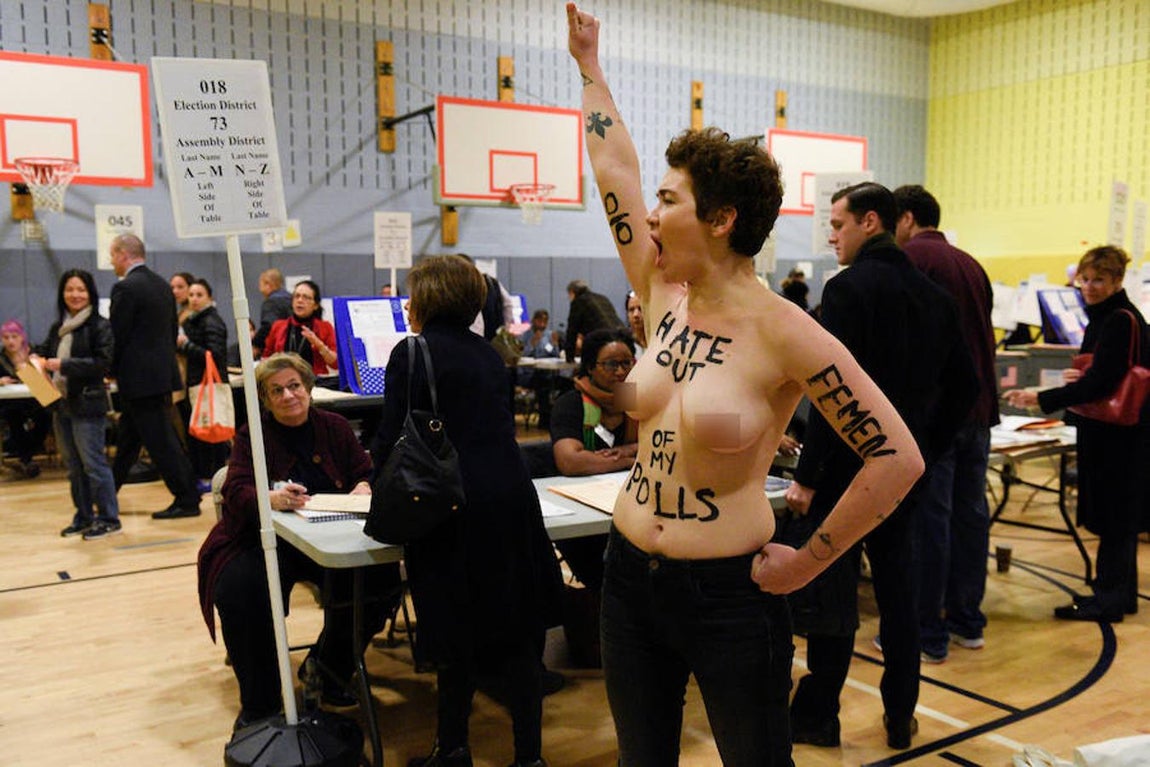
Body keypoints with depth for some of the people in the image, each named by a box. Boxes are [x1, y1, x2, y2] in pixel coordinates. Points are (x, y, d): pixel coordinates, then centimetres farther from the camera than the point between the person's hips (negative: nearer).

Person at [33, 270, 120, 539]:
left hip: (88, 405, -7)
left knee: (93, 463, -4)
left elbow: (104, 363, -17)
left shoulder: (100, 326, -8)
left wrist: (64, 365, -20)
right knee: (73, 465, 13)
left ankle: (108, 519, 5)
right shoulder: (57, 328, 13)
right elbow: (45, 352, 21)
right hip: (61, 404, 7)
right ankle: (84, 517, 23)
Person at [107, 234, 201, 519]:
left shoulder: (126, 288, -15)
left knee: (161, 442, -4)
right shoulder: (162, 284, 11)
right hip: (162, 373, 9)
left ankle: (187, 500, -1)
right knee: (128, 439, 18)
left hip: (139, 377, -9)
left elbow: (117, 336, -15)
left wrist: (109, 371, -1)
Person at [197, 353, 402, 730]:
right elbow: (236, 492, -10)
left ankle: (327, 671, 3)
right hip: (266, 540, -2)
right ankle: (258, 704, -8)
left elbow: (365, 471, 9)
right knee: (238, 592, -31)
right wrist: (272, 498, -33)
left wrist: (364, 487, -16)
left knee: (382, 579, -22)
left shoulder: (336, 427, 10)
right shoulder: (251, 436, 2)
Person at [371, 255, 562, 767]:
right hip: (512, 500, 5)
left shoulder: (411, 354, -4)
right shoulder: (487, 354, 14)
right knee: (517, 632, 10)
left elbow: (392, 440, -8)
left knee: (456, 634, 9)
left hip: (453, 512, -5)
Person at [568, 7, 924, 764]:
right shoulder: (664, 297, 1)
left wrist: (805, 564, -13)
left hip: (728, 591, -6)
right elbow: (615, 170, 10)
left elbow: (898, 458, -18)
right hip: (631, 574, 6)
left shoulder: (782, 331, -17)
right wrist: (590, 65, 20)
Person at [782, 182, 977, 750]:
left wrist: (807, 474, -17)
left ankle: (817, 716, 15)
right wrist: (925, 449, 15)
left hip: (848, 465, -7)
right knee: (897, 590, 14)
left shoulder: (849, 288, -13)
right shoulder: (933, 294, 9)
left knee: (829, 594, 3)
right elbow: (963, 384, 12)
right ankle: (901, 718, 25)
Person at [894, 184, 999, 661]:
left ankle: (927, 635, 3)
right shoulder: (970, 264, 18)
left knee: (927, 521, -3)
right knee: (970, 514, 12)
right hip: (978, 406, 8)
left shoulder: (909, 258, -6)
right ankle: (966, 623, 22)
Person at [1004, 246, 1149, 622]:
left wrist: (1040, 400, -26)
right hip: (1105, 431, 10)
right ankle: (1120, 591, 27)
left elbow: (1099, 383, -23)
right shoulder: (1103, 317, 12)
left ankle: (1109, 600, 6)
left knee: (1114, 517, -2)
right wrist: (1079, 375, 1)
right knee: (1116, 519, 16)